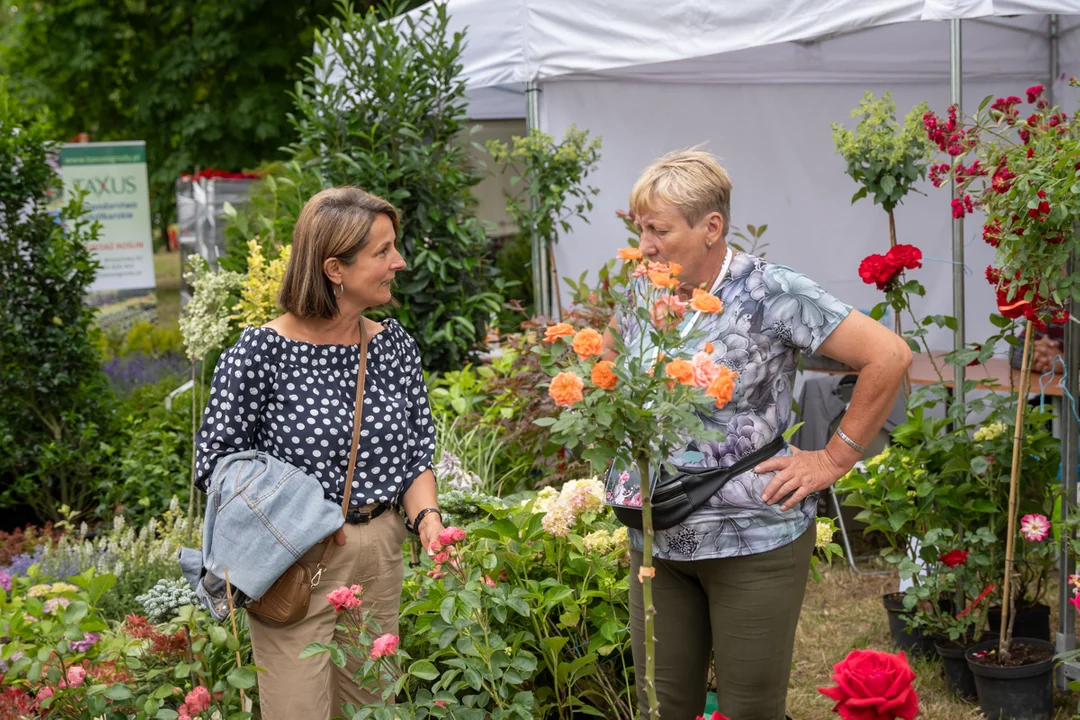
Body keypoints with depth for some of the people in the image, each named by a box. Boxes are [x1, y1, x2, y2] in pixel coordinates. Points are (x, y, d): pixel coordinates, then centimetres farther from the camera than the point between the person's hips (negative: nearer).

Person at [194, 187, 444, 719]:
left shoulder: (396, 346, 3)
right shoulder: (259, 353, -14)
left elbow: (416, 454, 7)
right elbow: (215, 461, -8)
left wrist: (426, 515, -12)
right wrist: (294, 514, -20)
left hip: (380, 555, 5)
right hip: (295, 564, -5)